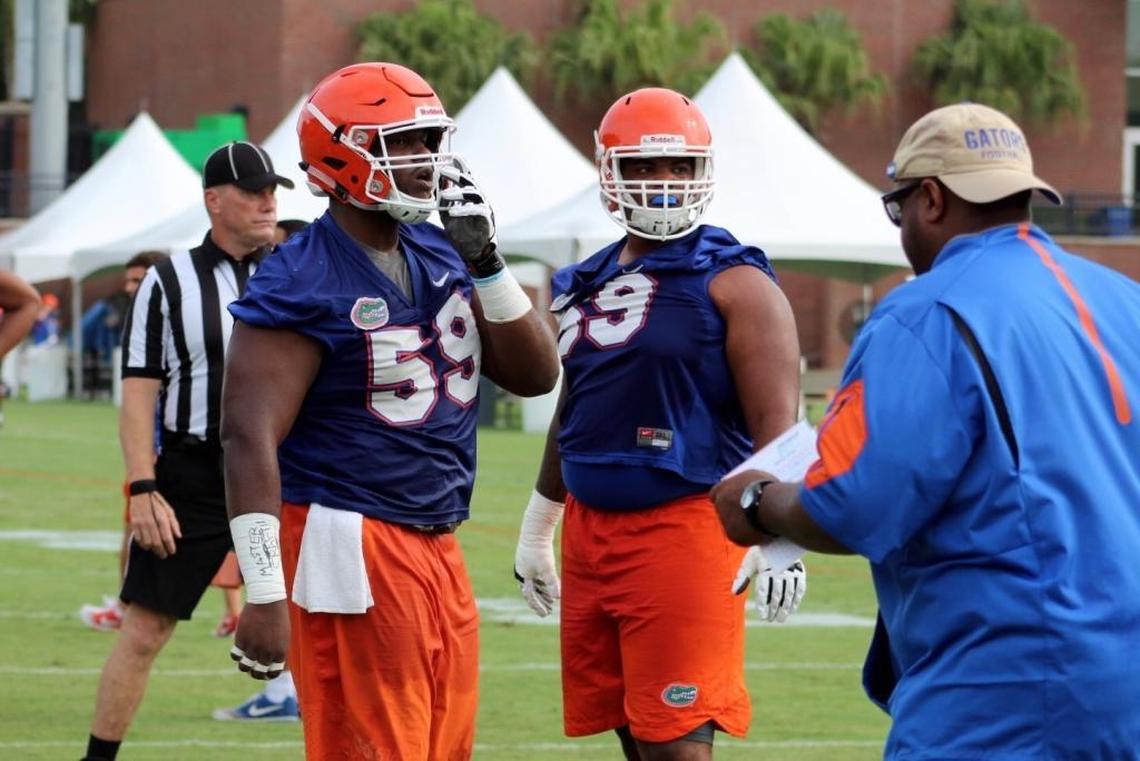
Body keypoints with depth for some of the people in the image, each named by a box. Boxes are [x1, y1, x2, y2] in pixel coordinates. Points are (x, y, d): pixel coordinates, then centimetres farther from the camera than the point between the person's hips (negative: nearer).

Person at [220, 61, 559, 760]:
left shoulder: (441, 257, 12)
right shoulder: (302, 283, -13)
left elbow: (536, 375, 13)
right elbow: (251, 436, -19)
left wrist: (485, 263, -1)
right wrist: (264, 594, -25)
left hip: (437, 547, 9)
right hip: (349, 548, -8)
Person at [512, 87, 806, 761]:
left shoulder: (732, 283, -7)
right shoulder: (586, 286, 15)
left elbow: (774, 421, -13)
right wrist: (536, 531, 30)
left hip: (683, 530, -7)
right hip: (591, 532, 7)